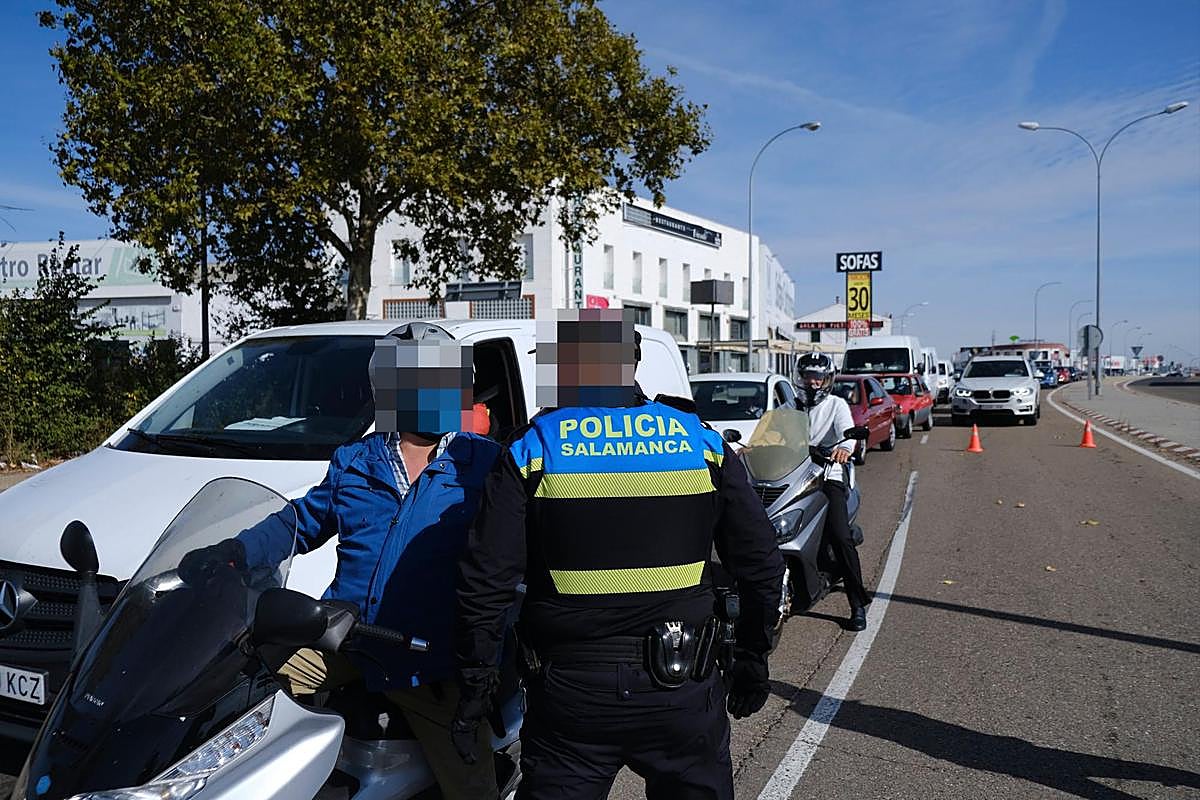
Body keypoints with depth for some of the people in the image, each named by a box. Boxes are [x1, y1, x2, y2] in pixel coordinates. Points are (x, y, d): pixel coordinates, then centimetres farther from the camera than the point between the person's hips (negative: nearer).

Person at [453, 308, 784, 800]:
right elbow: (761, 565, 5)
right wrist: (753, 658, 17)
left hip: (569, 691, -1)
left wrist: (475, 683, 4)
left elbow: (486, 583, -7)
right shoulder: (702, 442, 0)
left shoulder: (530, 452, -5)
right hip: (682, 688, 2)